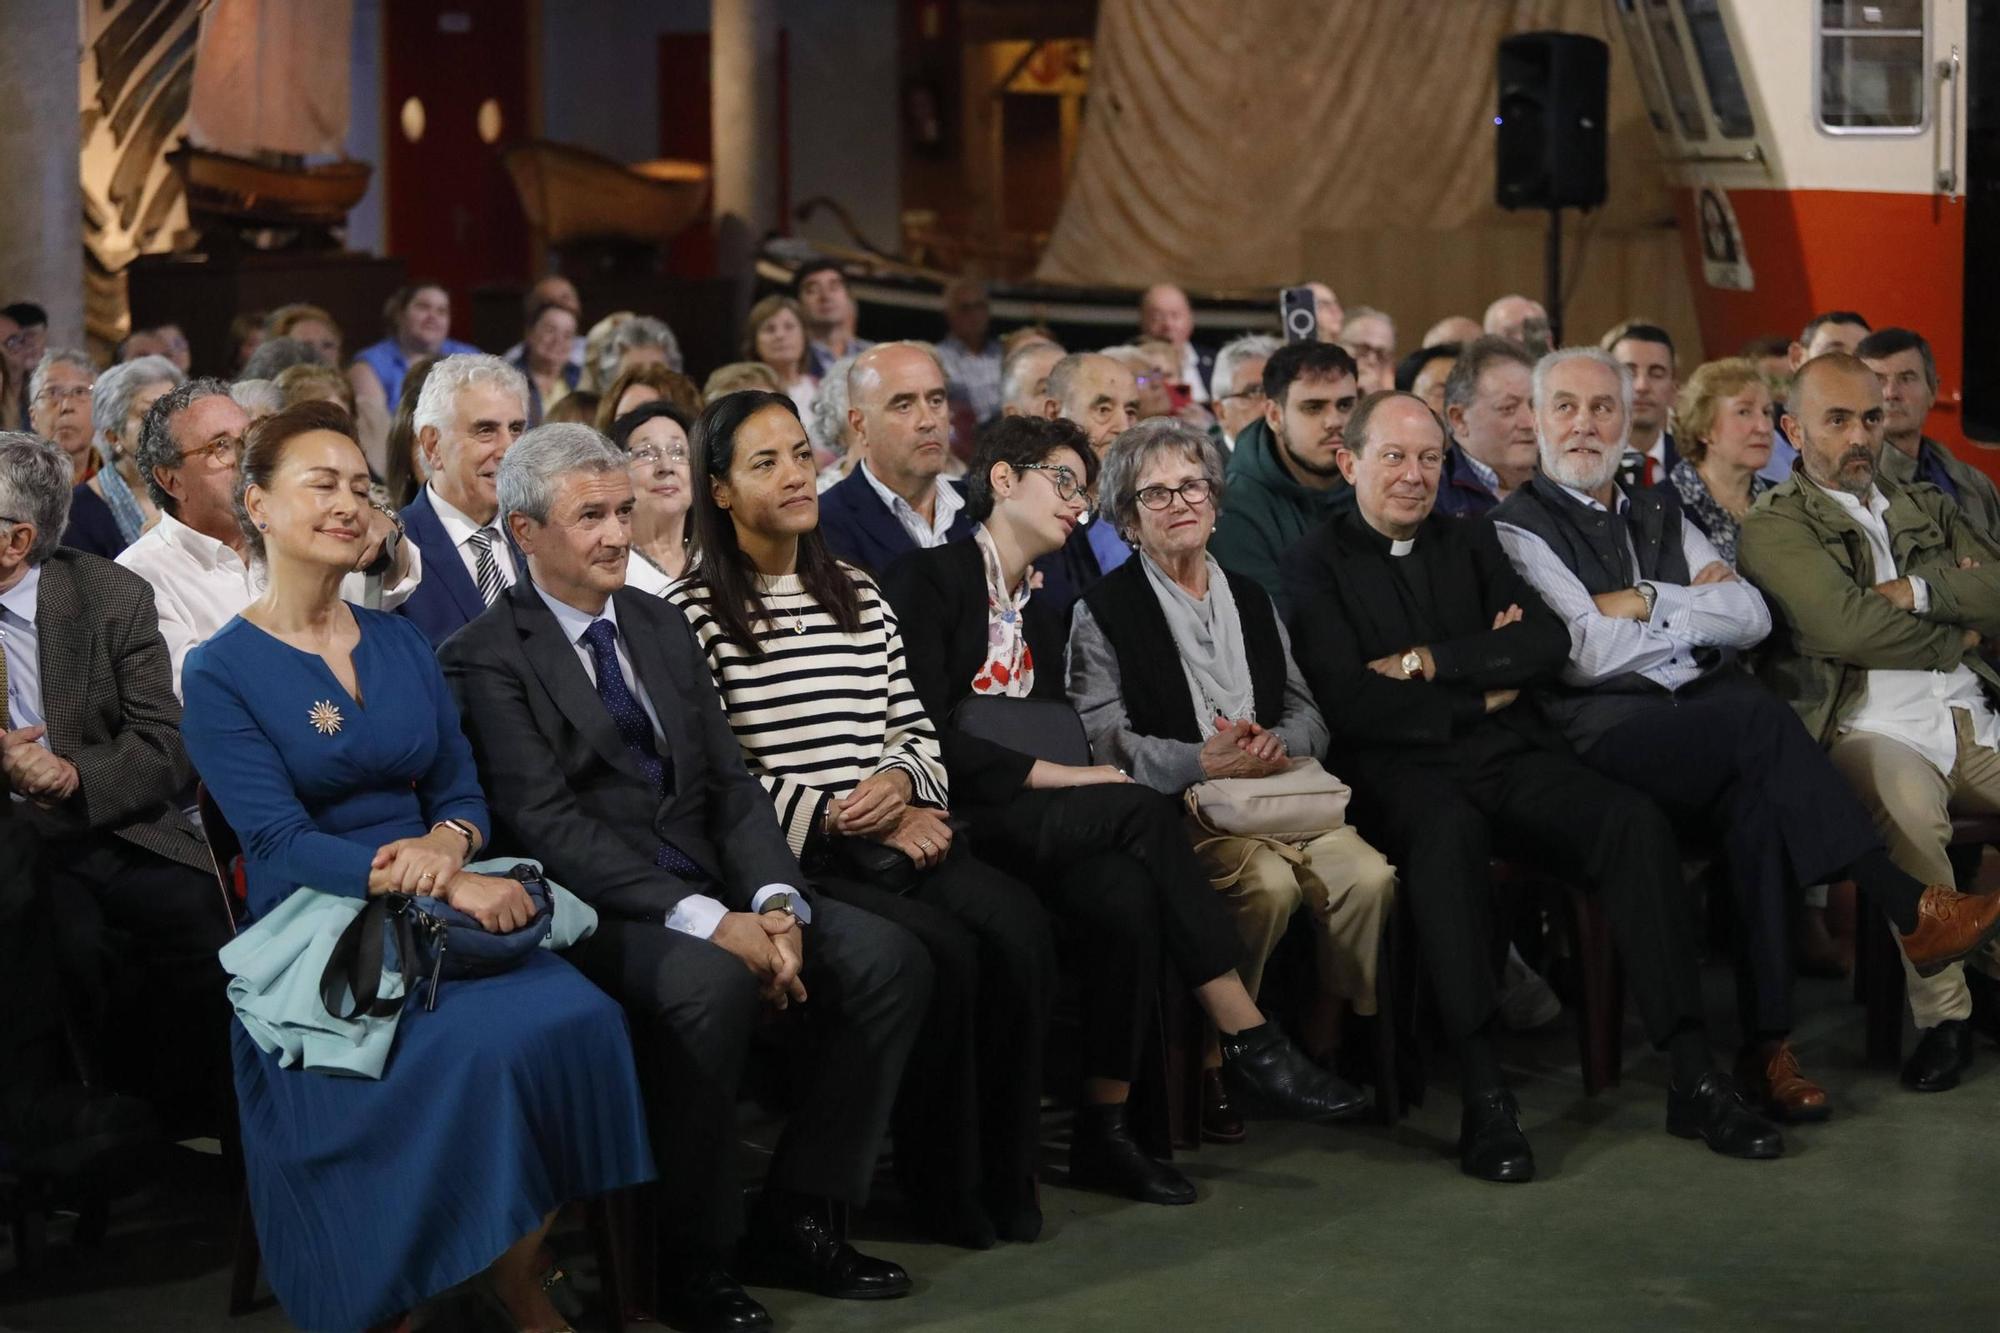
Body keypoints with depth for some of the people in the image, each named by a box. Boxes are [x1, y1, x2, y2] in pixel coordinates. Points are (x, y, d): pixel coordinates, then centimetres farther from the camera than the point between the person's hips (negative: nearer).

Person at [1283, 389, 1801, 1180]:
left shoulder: (1471, 545, 21)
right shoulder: (1317, 564, 5)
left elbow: (1549, 643, 5)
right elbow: (1351, 706, -8)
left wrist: (1429, 662, -6)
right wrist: (1481, 695, -3)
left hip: (1508, 756, 5)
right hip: (1401, 768, -5)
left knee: (1636, 821, -23)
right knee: (1449, 831, -40)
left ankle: (1693, 1083, -24)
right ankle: (1484, 1100, -40)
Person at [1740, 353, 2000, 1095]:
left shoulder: (1928, 510, 25)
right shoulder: (1775, 527, 5)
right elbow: (1846, 625, -11)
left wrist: (1918, 591, -6)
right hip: (1872, 731, -5)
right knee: (1908, 800, -39)